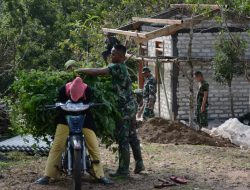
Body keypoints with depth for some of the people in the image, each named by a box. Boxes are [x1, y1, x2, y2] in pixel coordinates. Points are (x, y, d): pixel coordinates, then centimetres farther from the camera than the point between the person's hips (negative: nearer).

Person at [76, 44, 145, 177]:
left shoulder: (116, 67, -16)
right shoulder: (122, 67, 15)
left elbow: (97, 72, -26)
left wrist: (80, 70, -19)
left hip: (124, 108, -10)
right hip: (131, 106, 10)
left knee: (123, 139, -6)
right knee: (132, 136, 16)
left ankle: (123, 169, -3)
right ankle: (139, 163, 21)